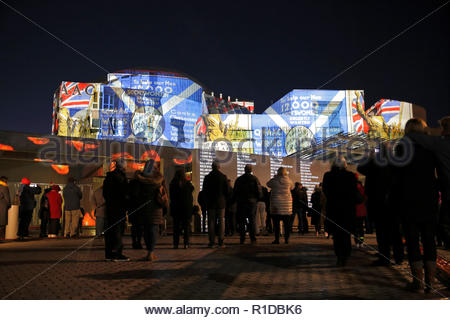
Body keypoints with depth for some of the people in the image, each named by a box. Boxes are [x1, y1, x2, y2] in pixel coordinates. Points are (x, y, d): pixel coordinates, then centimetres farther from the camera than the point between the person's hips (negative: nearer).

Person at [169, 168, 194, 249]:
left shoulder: (172, 184, -3)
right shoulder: (187, 184, -9)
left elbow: (171, 197, 4)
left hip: (175, 207, 2)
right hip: (187, 207, -1)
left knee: (176, 226, 8)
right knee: (186, 225, 6)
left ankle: (175, 244, 7)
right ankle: (186, 243, 5)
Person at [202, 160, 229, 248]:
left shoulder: (207, 177, 0)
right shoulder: (223, 177, -3)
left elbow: (204, 191, 3)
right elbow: (227, 190, 0)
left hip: (210, 203, 1)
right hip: (221, 202, -1)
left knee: (211, 222, 5)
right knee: (221, 221, 4)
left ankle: (211, 241, 3)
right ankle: (221, 242, 1)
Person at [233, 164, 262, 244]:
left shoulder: (239, 179, 4)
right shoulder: (255, 179, -1)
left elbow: (234, 192, 5)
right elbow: (259, 191, -5)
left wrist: (235, 200, 15)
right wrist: (257, 198, 11)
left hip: (241, 203, 1)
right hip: (252, 202, -1)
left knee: (242, 221, 5)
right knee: (252, 220, 2)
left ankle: (242, 239, 4)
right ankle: (253, 239, -2)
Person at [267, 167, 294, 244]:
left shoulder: (274, 180, -5)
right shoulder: (288, 180, 1)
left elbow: (268, 184, 16)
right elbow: (292, 187, 20)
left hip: (276, 203, -2)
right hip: (287, 203, 2)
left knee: (276, 222, 1)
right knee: (287, 223, 7)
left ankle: (277, 239, -1)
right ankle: (286, 239, 8)